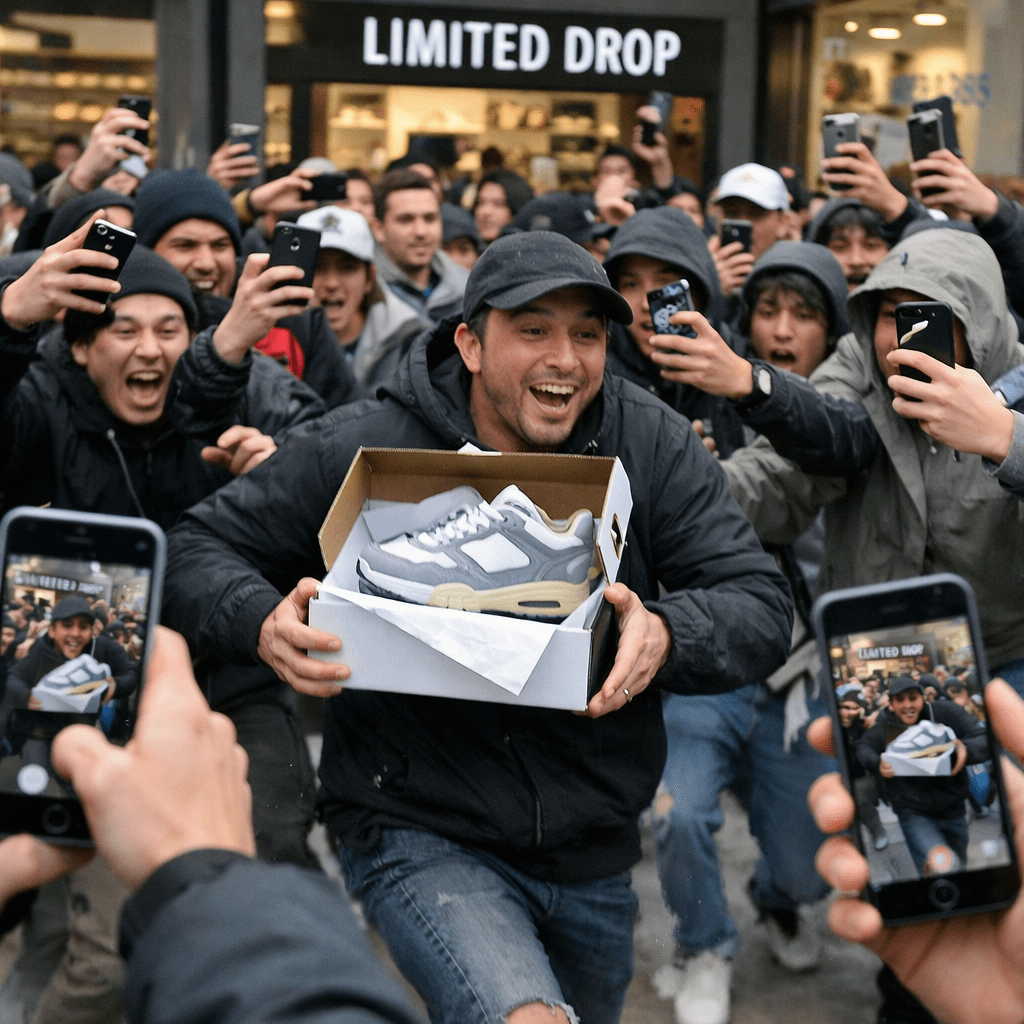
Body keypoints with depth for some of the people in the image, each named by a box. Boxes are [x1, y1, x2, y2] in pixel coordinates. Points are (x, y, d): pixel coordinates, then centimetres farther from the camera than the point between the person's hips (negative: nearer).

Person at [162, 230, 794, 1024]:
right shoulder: (360, 450, -10)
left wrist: (667, 636, -31)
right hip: (421, 833, -4)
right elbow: (198, 547, -3)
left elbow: (762, 605, -9)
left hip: (594, 855, 4)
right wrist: (263, 624, -25)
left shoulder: (655, 446, -5)